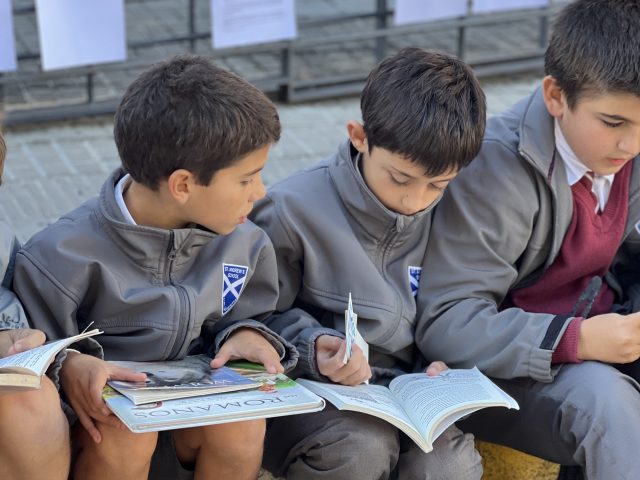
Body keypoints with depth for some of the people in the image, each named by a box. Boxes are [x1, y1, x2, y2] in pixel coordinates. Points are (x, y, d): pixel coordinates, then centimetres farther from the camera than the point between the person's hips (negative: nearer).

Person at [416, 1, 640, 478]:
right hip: (505, 367, -7)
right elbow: (444, 324, -26)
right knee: (598, 394, -35)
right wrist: (576, 341, -34)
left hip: (591, 337, 7)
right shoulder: (498, 169, -22)